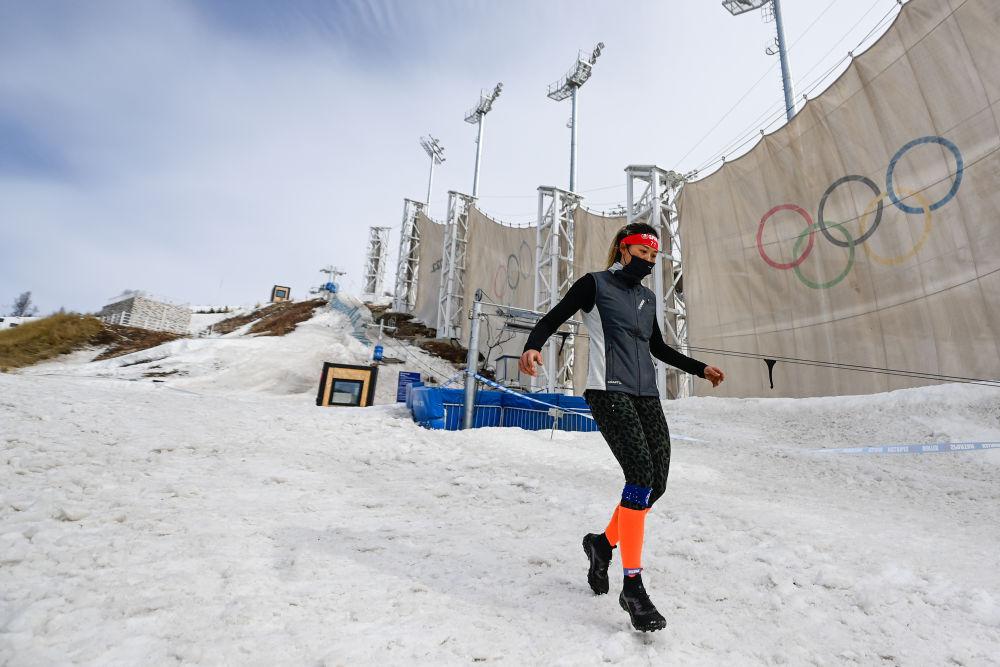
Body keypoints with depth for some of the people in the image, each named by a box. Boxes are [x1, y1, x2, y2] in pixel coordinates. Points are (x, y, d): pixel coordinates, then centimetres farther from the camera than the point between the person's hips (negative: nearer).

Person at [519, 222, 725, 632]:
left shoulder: (647, 298, 21)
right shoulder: (595, 284, 2)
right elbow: (552, 320, -4)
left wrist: (700, 369, 32)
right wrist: (532, 346, -25)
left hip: (646, 395, 7)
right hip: (608, 391, -7)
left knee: (657, 482, 0)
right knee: (641, 475, -18)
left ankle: (603, 543, 24)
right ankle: (632, 585, -4)